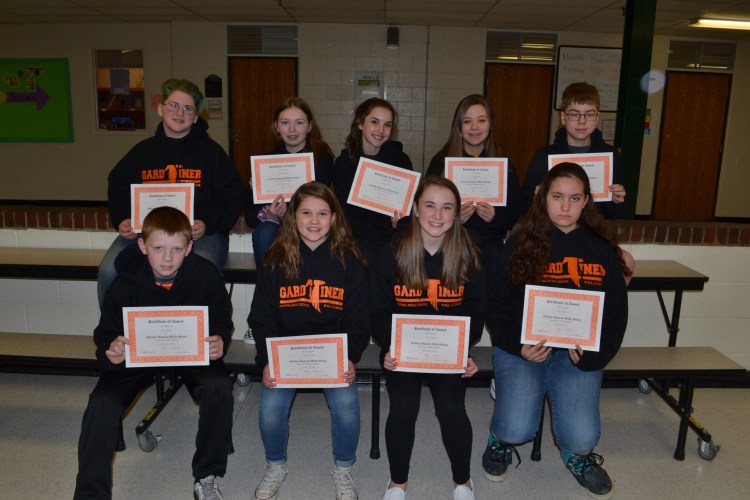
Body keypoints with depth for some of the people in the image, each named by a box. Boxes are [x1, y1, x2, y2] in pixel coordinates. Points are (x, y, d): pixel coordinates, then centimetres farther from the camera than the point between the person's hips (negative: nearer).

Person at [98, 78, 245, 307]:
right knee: (108, 272, -20)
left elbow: (232, 195, 3)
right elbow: (117, 189, 23)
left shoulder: (210, 150, 10)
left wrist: (207, 223, -13)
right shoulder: (143, 150, 19)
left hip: (200, 231, -3)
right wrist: (122, 220, 2)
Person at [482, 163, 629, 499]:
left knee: (582, 438, -18)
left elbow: (616, 314, 8)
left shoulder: (602, 250, 6)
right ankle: (501, 441, 18)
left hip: (578, 353, 2)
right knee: (517, 429, -21)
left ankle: (577, 454, 21)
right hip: (520, 348, -1)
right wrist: (518, 346, -15)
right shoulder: (520, 244, 1)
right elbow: (496, 305, 1)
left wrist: (592, 355, -8)